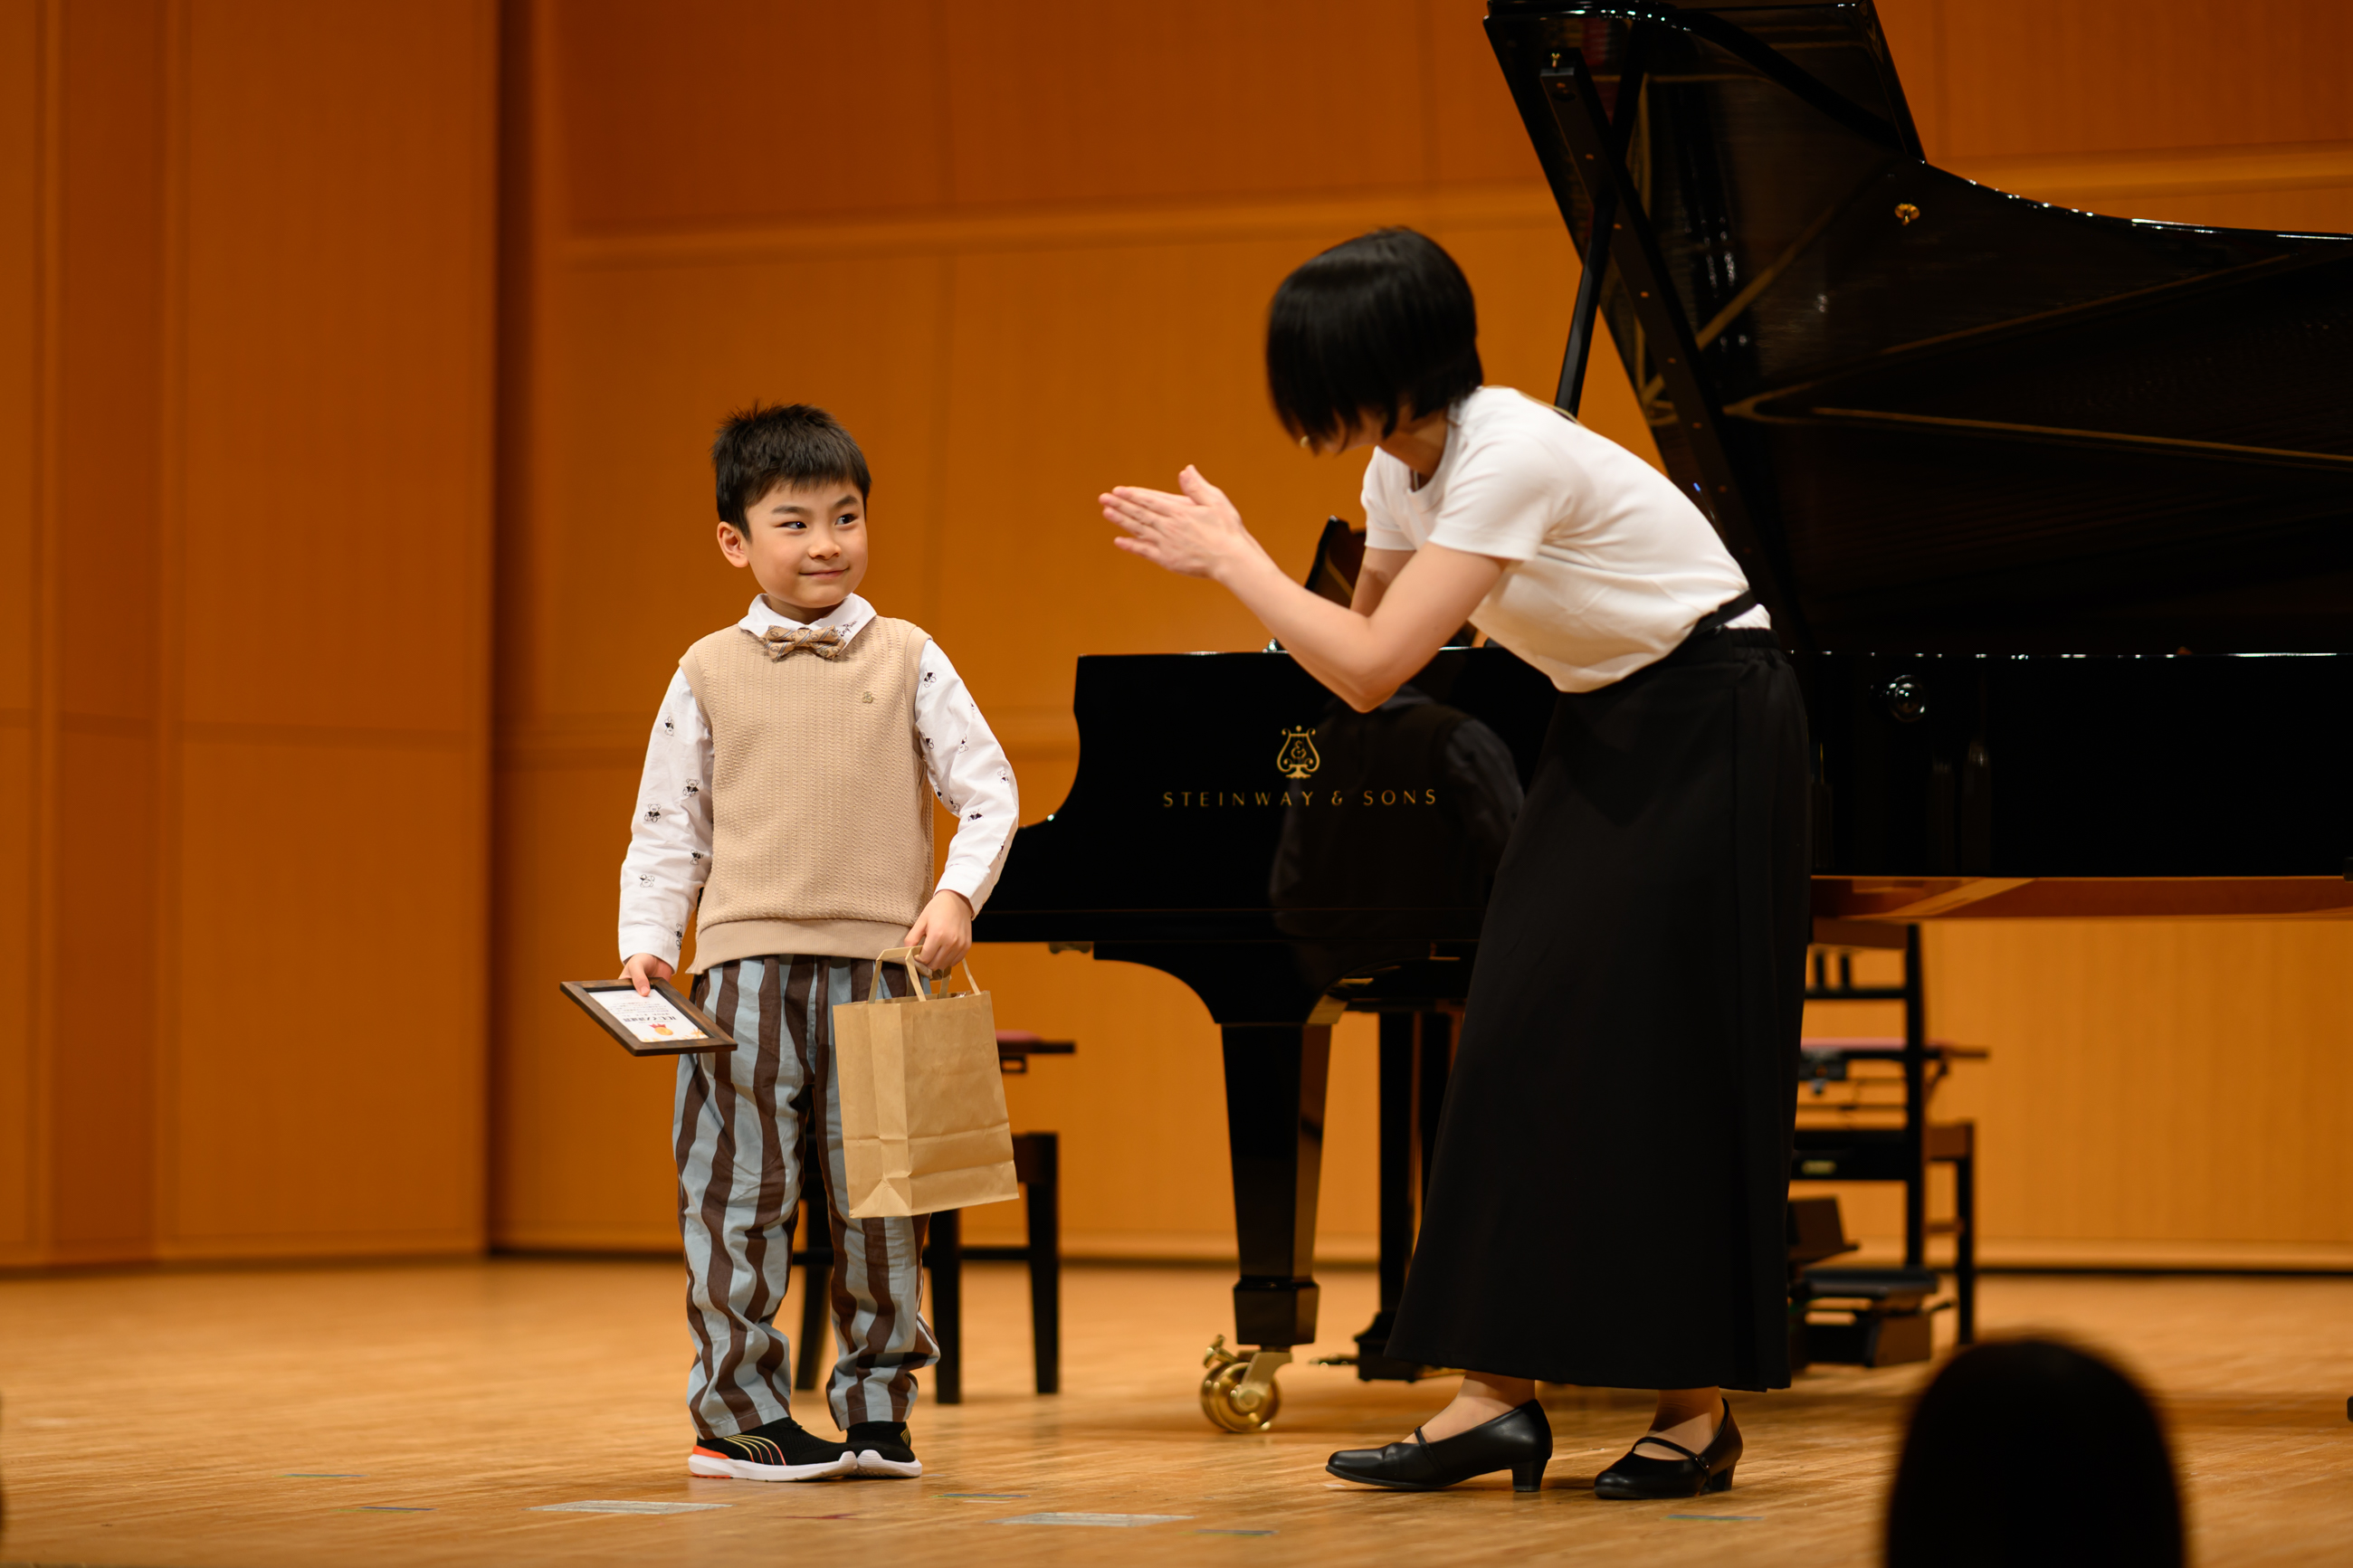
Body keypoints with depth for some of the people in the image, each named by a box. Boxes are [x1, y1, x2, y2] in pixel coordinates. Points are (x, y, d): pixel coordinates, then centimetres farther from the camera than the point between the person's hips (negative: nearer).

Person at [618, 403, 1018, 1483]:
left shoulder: (906, 660, 6)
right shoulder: (709, 674, 7)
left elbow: (988, 792, 6)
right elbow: (667, 827, 9)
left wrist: (957, 895, -9)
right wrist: (646, 940, -3)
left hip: (879, 961, 0)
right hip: (747, 960, 0)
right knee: (738, 1190, 1)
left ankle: (875, 1406, 14)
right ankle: (740, 1413, 8)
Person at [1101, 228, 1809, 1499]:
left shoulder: (1509, 458, -28)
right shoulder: (1403, 461, 0)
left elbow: (1373, 669, -31)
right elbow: (1364, 630, 14)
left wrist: (1232, 556, -20)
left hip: (1708, 727, -8)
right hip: (1602, 728, 9)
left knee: (1660, 1051, -8)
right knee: (1528, 1032, 0)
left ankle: (1696, 1410, -1)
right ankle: (1499, 1389, -1)